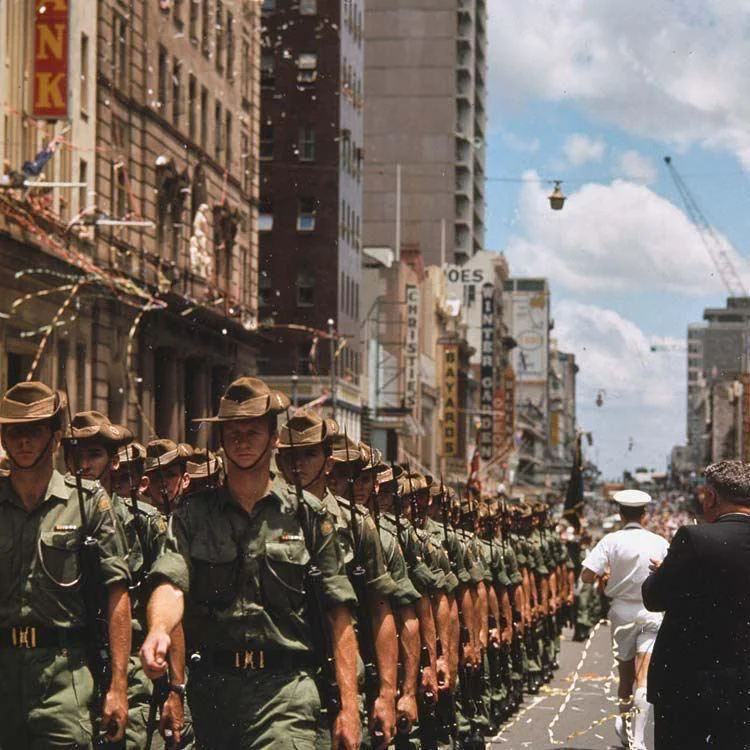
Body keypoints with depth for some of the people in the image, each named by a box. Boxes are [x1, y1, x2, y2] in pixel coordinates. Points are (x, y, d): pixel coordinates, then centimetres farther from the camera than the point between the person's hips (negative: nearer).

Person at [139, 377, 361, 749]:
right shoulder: (192, 515, 9)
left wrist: (348, 705, -3)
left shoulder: (308, 515, 6)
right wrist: (159, 630, -32)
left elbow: (339, 615, 4)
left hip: (285, 690, -2)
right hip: (210, 687, 2)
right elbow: (171, 584, -8)